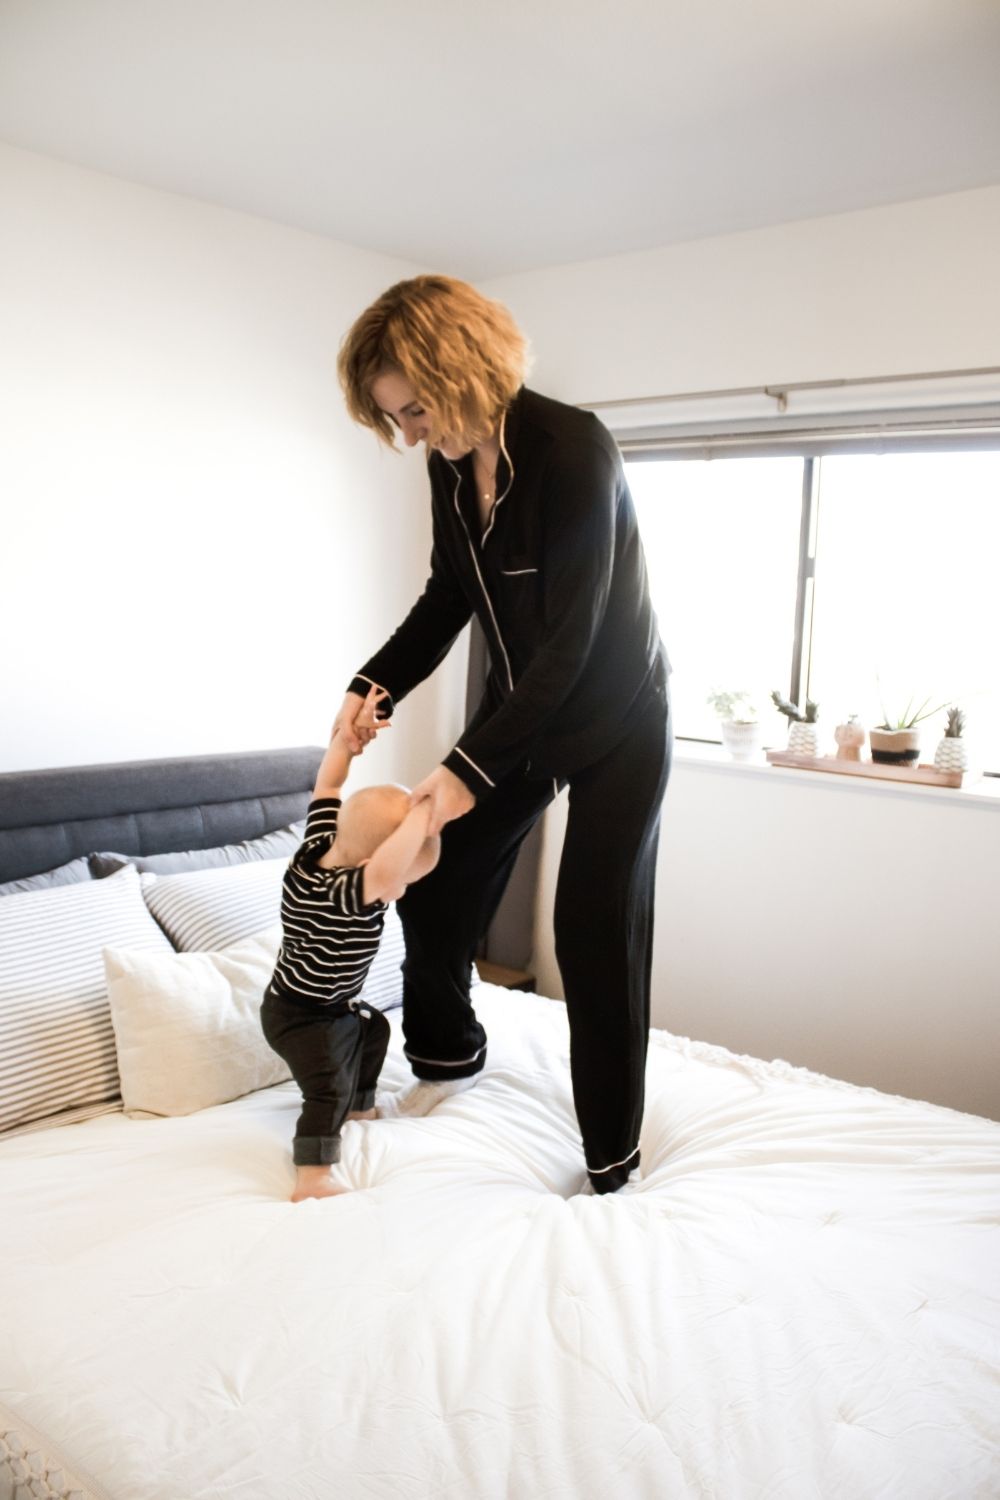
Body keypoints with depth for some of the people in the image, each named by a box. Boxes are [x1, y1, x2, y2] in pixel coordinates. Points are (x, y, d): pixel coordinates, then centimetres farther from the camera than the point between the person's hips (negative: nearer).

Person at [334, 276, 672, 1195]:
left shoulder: (574, 450, -26)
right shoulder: (449, 465, -3)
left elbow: (571, 636, -27)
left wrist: (472, 767, -28)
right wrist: (375, 686, -6)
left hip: (613, 722, -7)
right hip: (519, 709, 7)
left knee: (596, 937, -5)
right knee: (433, 887, 7)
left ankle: (612, 1165, 12)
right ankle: (448, 1057, 36)